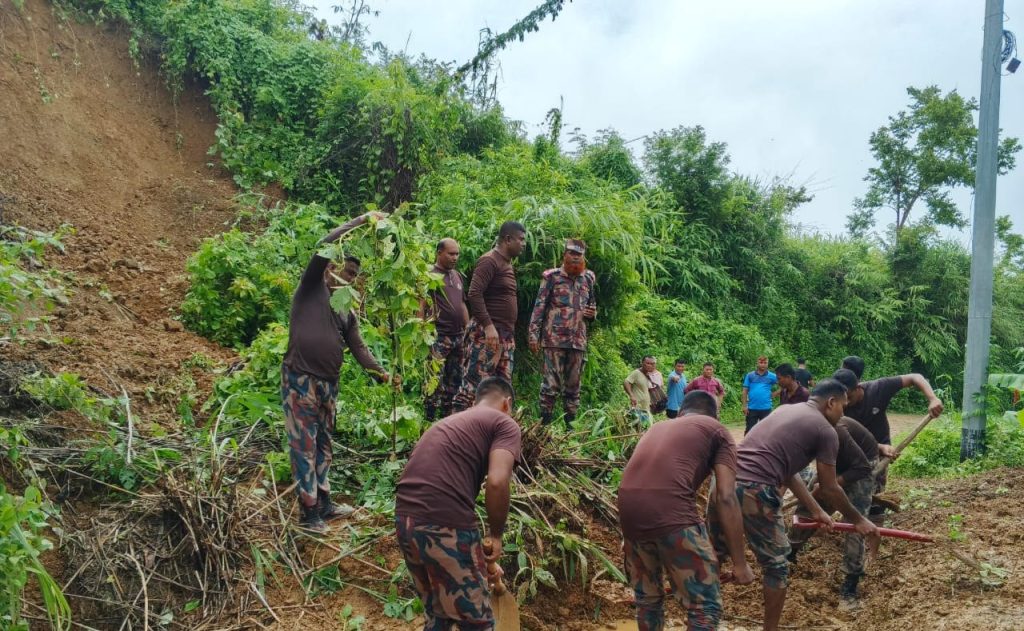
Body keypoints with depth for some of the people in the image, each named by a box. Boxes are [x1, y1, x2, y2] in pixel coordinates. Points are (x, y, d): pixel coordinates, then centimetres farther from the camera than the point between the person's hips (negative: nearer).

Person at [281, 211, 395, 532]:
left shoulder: (348, 312, 17)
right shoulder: (312, 288, 0)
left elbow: (358, 348, 10)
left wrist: (381, 373, -5)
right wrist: (361, 221, -11)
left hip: (328, 384, 7)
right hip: (300, 379, -7)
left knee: (323, 446, 15)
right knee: (303, 446, -3)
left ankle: (324, 504, 26)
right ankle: (308, 512, 2)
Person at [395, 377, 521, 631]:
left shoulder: (448, 422, 29)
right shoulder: (505, 424, 6)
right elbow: (496, 483, -14)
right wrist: (496, 535, 4)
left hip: (404, 520, 8)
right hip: (445, 525, -8)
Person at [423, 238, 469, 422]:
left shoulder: (458, 276, 17)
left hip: (458, 337, 8)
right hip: (439, 337, -8)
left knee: (454, 380, 11)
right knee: (436, 381, -9)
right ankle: (429, 420, -4)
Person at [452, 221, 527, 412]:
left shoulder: (507, 264, 19)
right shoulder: (489, 261, -10)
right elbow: (474, 294, -20)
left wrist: (509, 333, 19)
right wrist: (488, 325, -26)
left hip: (506, 335, 10)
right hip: (486, 333, -10)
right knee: (474, 384, -11)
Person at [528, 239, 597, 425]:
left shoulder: (588, 279, 13)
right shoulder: (552, 276, 0)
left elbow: (592, 305, 27)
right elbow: (539, 307, -3)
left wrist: (593, 313, 3)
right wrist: (533, 334, -10)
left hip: (578, 341, 5)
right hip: (554, 339, -5)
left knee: (573, 385, 9)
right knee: (551, 383, -6)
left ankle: (571, 423, 17)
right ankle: (544, 423, 0)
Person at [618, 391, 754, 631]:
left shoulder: (658, 427, 33)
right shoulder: (717, 431, 17)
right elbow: (726, 498, 4)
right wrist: (739, 563, 7)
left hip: (628, 508, 6)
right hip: (669, 509, -6)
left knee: (647, 598, 24)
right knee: (705, 605, 6)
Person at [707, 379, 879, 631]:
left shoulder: (785, 410, 25)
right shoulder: (826, 431, 3)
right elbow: (829, 489, 9)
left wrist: (815, 511, 34)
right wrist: (858, 520, 25)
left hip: (725, 480, 7)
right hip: (754, 491, -7)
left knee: (715, 553, 23)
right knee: (776, 566, 13)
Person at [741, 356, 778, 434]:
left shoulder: (771, 376, 1)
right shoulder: (750, 375, 2)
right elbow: (745, 391, 3)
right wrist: (744, 406, -2)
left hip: (766, 408, 0)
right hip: (752, 408, 0)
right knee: (749, 430, 6)